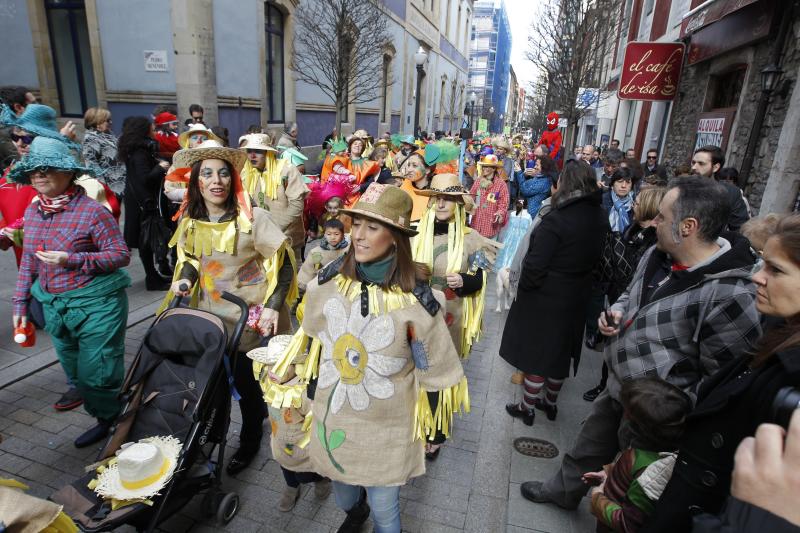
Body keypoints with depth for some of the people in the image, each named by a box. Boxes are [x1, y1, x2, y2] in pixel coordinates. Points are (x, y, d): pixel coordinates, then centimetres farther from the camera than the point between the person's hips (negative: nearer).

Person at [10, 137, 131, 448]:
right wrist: (20, 302, 12)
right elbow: (28, 262, 14)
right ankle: (105, 420, 39)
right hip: (54, 306, 8)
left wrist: (72, 260, -24)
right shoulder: (32, 211, 6)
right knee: (76, 375, 19)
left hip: (96, 305, -7)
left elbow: (121, 255, -15)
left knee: (96, 375, -2)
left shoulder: (91, 210, -16)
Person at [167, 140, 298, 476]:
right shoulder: (190, 221, -1)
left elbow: (283, 261, -17)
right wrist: (185, 279, -6)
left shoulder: (253, 218, -19)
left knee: (246, 380, 8)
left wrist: (272, 306, -25)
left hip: (251, 318, -5)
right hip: (211, 316, 5)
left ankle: (250, 441, 34)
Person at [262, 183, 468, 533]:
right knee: (342, 496, 28)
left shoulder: (415, 298, -21)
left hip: (387, 427, -3)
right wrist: (310, 391, 14)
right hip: (332, 417, 4)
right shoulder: (327, 282, -11)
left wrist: (427, 427, -2)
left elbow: (436, 369, -10)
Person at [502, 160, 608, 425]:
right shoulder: (600, 218, -2)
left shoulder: (556, 220, -24)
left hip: (545, 299, -7)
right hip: (576, 298, 7)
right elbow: (596, 257, 8)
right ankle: (550, 403, 39)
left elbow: (535, 265, -23)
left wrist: (523, 289, -8)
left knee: (536, 353, 8)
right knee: (560, 352, 21)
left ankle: (527, 408, 24)